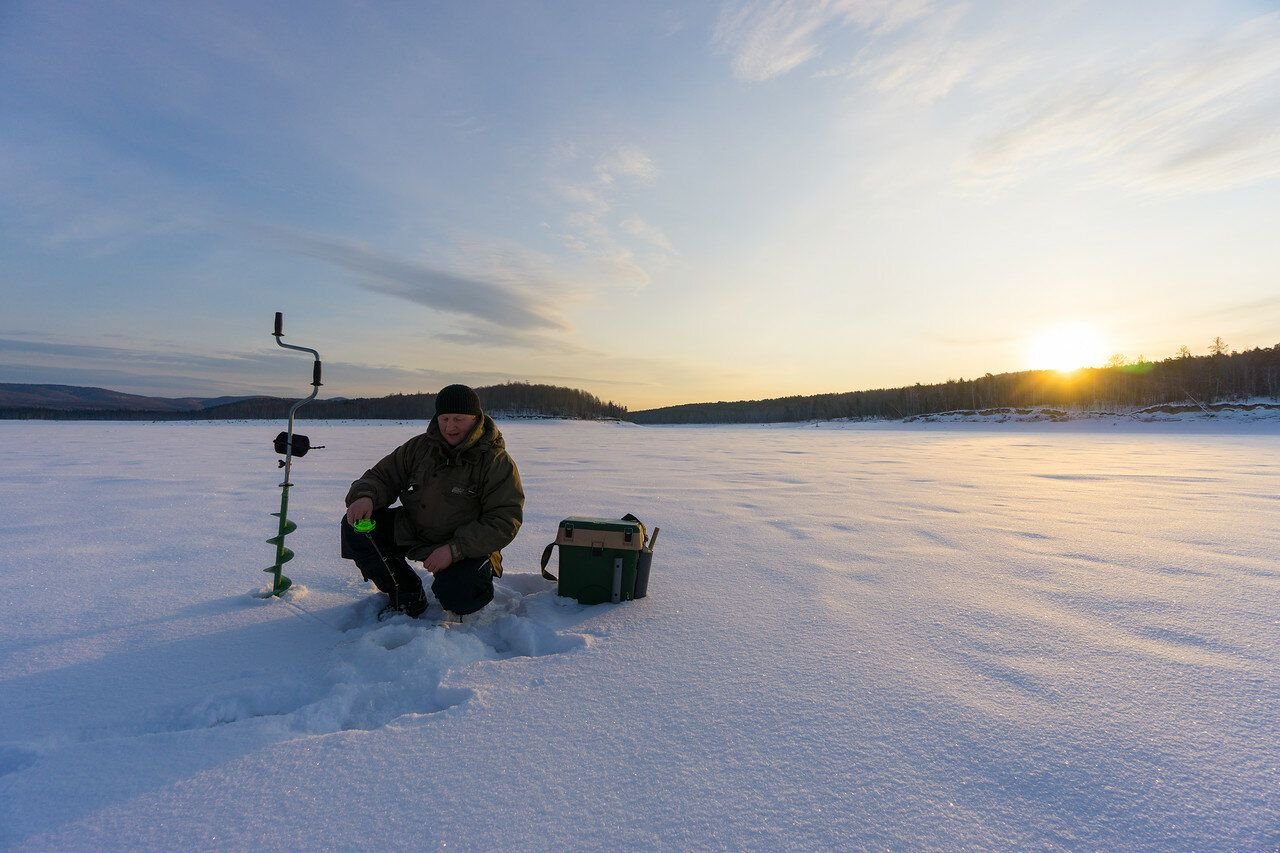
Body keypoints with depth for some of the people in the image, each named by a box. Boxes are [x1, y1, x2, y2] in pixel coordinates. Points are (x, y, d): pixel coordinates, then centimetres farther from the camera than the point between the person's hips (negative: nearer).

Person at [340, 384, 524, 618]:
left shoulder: (497, 462, -16)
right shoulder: (420, 446, 0)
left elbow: (505, 522, -20)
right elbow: (383, 475, 7)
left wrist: (454, 549, -28)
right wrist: (365, 496, -19)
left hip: (467, 547, -6)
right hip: (411, 532, 6)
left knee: (455, 597, -32)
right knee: (356, 526, -9)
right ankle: (407, 595, 5)